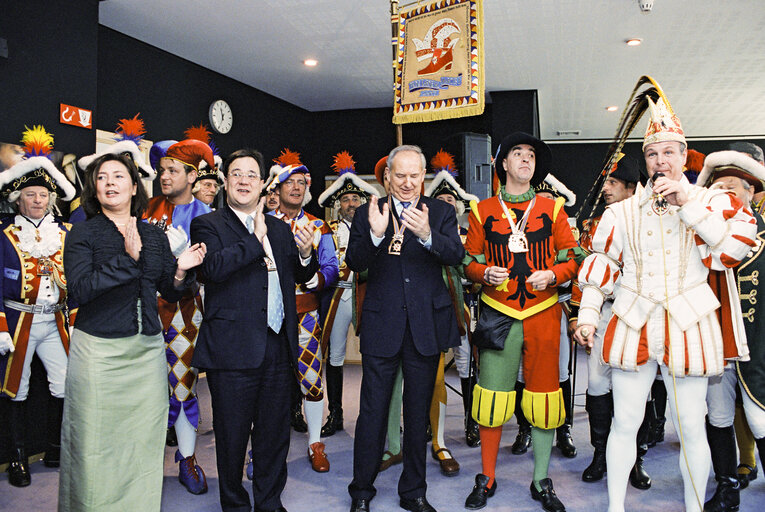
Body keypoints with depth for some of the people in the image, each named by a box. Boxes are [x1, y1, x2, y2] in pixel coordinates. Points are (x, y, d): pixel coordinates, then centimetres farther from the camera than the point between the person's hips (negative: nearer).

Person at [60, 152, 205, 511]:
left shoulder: (154, 236, 9)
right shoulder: (83, 233, -2)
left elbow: (169, 293, 11)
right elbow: (81, 289, -15)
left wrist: (181, 271, -8)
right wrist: (127, 259, -21)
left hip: (148, 349, 3)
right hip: (99, 350, -3)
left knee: (144, 439, 11)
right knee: (98, 442, 4)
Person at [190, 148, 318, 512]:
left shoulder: (279, 228, 15)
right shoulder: (208, 225, -1)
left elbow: (299, 276, 15)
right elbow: (211, 268, -20)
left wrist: (305, 254, -6)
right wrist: (255, 239, -16)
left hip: (277, 346, 5)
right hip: (233, 350, -5)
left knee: (275, 434, 15)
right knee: (232, 436, 9)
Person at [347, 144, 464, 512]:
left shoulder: (441, 212, 4)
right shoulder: (367, 213, 3)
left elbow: (456, 255, -12)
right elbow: (354, 264, -7)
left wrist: (427, 234, -31)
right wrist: (375, 234, -26)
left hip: (425, 325, 1)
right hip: (381, 326, -1)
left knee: (419, 412, 13)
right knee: (372, 411, 5)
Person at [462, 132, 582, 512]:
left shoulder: (552, 209, 8)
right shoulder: (482, 211, 6)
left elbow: (572, 258, 8)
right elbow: (469, 262, 7)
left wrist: (552, 275, -12)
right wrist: (485, 273, -14)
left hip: (543, 314, 1)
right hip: (497, 315, -1)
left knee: (543, 397, 6)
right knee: (492, 397, 3)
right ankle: (487, 479, 22)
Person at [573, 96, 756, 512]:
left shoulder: (711, 201, 5)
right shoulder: (622, 212, 8)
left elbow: (740, 242, -12)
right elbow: (601, 264, 9)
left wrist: (689, 204, -15)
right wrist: (588, 314, 4)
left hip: (687, 326, -1)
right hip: (632, 324, 1)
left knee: (692, 427, 7)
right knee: (624, 423, 6)